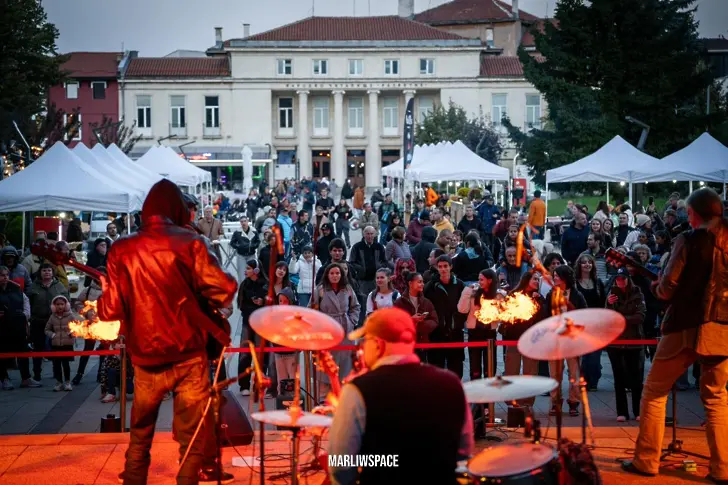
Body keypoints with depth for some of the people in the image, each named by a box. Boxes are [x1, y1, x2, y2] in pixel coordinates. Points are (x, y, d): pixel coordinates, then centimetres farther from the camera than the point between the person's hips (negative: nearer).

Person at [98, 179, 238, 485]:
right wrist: (202, 301, 9)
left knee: (139, 437, 20)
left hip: (146, 359, 2)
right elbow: (223, 289, -13)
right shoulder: (190, 242, -5)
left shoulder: (121, 249, 1)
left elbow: (111, 310, -1)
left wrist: (104, 292, 20)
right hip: (188, 356, -2)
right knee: (192, 440, 6)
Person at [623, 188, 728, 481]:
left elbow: (667, 288, -9)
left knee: (654, 391, 9)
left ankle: (646, 461, 8)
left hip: (687, 327, -4)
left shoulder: (689, 240, -7)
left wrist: (657, 288, 11)